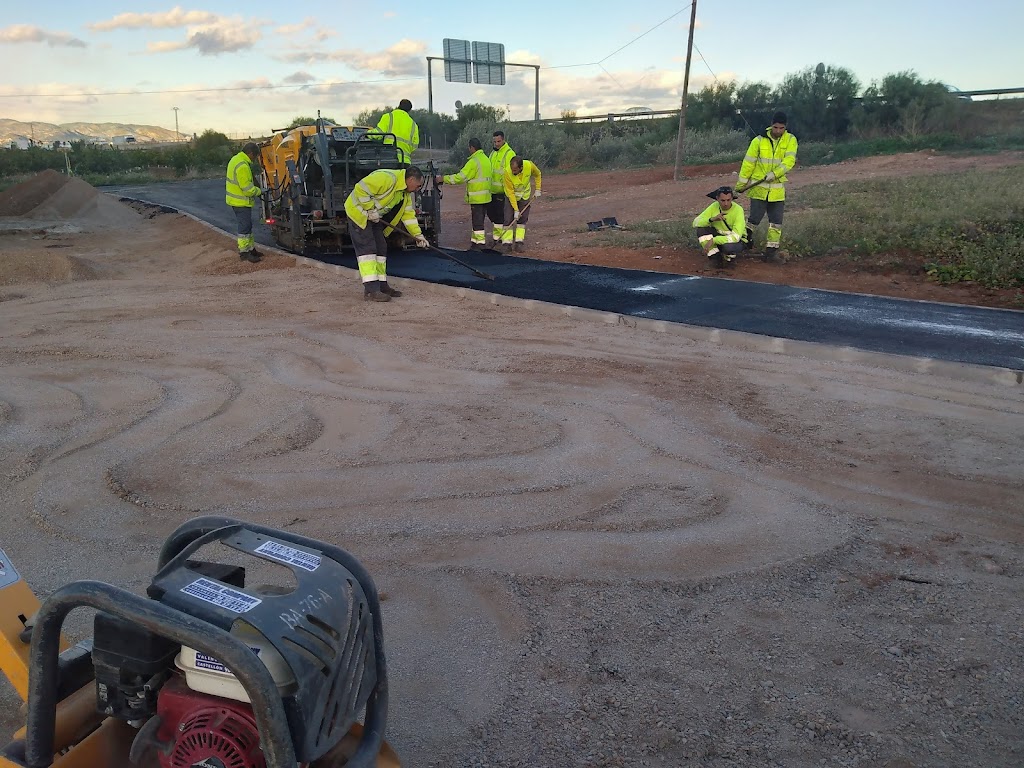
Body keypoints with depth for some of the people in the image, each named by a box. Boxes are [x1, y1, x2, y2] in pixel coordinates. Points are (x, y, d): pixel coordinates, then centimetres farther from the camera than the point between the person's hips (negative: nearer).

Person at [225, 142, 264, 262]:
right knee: (244, 227, -3)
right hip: (241, 202, -10)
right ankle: (244, 252, 4)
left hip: (236, 199, 10)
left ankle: (251, 249, 26)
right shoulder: (243, 166, -24)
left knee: (247, 226, 17)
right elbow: (248, 188, -24)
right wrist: (259, 191, -9)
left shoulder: (236, 159, 10)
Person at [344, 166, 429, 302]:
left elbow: (408, 214, 9)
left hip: (375, 218, 10)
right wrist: (370, 209, -24)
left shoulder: (406, 193, 5)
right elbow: (361, 189, -30)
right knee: (367, 248, -15)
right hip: (358, 212, -10)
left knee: (381, 248, 8)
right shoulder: (387, 178, -26)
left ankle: (381, 285, 16)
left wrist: (418, 234, 1)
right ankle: (371, 289, -18)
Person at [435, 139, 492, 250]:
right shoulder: (486, 159, 12)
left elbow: (460, 177, -18)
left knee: (477, 221, -3)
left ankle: (480, 243, 0)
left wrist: (444, 179, -11)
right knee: (478, 220, 15)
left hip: (477, 198, -9)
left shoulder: (473, 162, -16)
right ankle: (475, 240, 23)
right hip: (485, 197, 9)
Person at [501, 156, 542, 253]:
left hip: (525, 196, 2)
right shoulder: (507, 172, -32)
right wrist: (516, 210, -25)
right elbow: (510, 192, -25)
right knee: (509, 219, -8)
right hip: (511, 196, -2)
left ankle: (520, 242, 5)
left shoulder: (529, 166, -27)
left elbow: (537, 174, -1)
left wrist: (537, 190, -2)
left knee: (522, 219, 0)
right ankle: (507, 243, -4)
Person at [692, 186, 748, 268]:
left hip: (737, 240, -4)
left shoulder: (738, 210, -24)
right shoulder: (714, 207, -11)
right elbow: (695, 223, -15)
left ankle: (729, 258, -3)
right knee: (701, 229, -21)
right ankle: (716, 257, -11)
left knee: (727, 246, -40)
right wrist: (712, 219, -33)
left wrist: (713, 240, -37)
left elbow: (736, 237, -32)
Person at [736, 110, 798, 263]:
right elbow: (748, 163, 0)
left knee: (776, 222, 5)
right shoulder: (759, 140, -4)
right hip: (759, 188, -2)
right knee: (754, 219, -5)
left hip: (777, 189, 3)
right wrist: (741, 183, 1)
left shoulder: (790, 140, 0)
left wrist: (774, 173, -25)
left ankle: (771, 250, 14)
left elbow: (789, 161, -11)